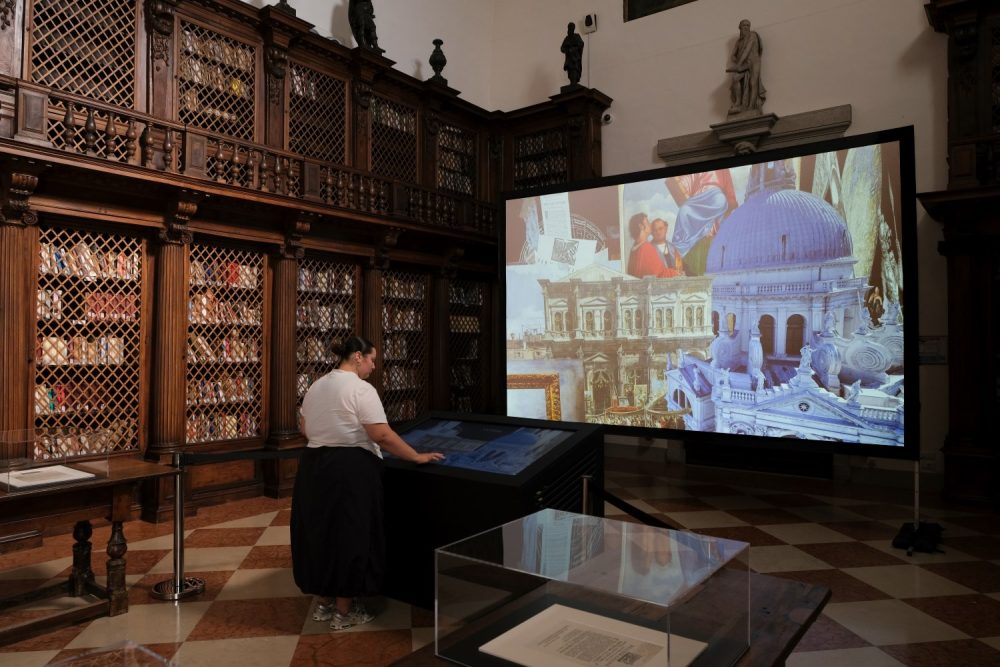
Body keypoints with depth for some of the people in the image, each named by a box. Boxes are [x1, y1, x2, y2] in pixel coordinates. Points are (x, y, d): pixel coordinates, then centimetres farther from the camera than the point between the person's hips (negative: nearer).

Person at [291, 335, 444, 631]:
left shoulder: (315, 387, 11)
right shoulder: (360, 389, -13)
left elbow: (305, 429, 20)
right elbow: (382, 435, -20)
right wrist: (417, 457, -13)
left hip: (313, 465, 8)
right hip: (349, 469, -8)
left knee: (320, 531, 17)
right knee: (349, 534, 3)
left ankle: (323, 603, 29)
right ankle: (344, 612, 14)